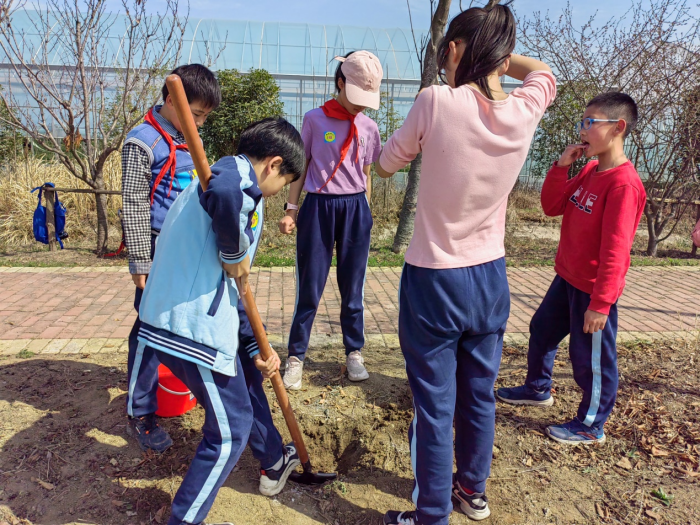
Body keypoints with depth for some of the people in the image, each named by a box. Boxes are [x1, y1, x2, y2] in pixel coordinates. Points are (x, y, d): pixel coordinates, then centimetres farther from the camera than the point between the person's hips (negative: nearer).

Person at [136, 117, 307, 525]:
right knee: (231, 429, 7)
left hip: (168, 319, 11)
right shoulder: (239, 171, -8)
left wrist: (255, 350, 22)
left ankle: (276, 462, 51)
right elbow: (222, 191, -39)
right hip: (194, 330, -11)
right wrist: (235, 254, -19)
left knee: (245, 374, 29)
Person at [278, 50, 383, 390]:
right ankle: (295, 357, 15)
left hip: (355, 209, 2)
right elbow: (301, 167, 3)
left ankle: (354, 353, 23)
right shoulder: (315, 120, 0)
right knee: (310, 288, 2)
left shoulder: (368, 127, 7)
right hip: (318, 207, -2)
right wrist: (291, 208, -2)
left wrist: (365, 213, 14)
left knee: (353, 288, 9)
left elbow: (366, 174, 13)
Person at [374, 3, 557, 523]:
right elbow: (544, 71, 21)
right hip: (491, 279, 5)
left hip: (434, 282, -5)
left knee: (435, 407, 8)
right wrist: (494, 55, 17)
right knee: (480, 395, 22)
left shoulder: (438, 102, -17)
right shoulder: (525, 110, -4)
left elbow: (386, 164, -1)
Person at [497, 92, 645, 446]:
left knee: (590, 358, 6)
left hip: (593, 290, -9)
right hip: (567, 278, 10)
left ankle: (591, 425, 27)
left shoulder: (623, 183, -23)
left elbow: (614, 250, -25)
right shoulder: (589, 171, 6)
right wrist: (561, 167, -7)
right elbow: (552, 207, 6)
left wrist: (600, 303, -24)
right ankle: (537, 390, 46)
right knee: (542, 330, 23)